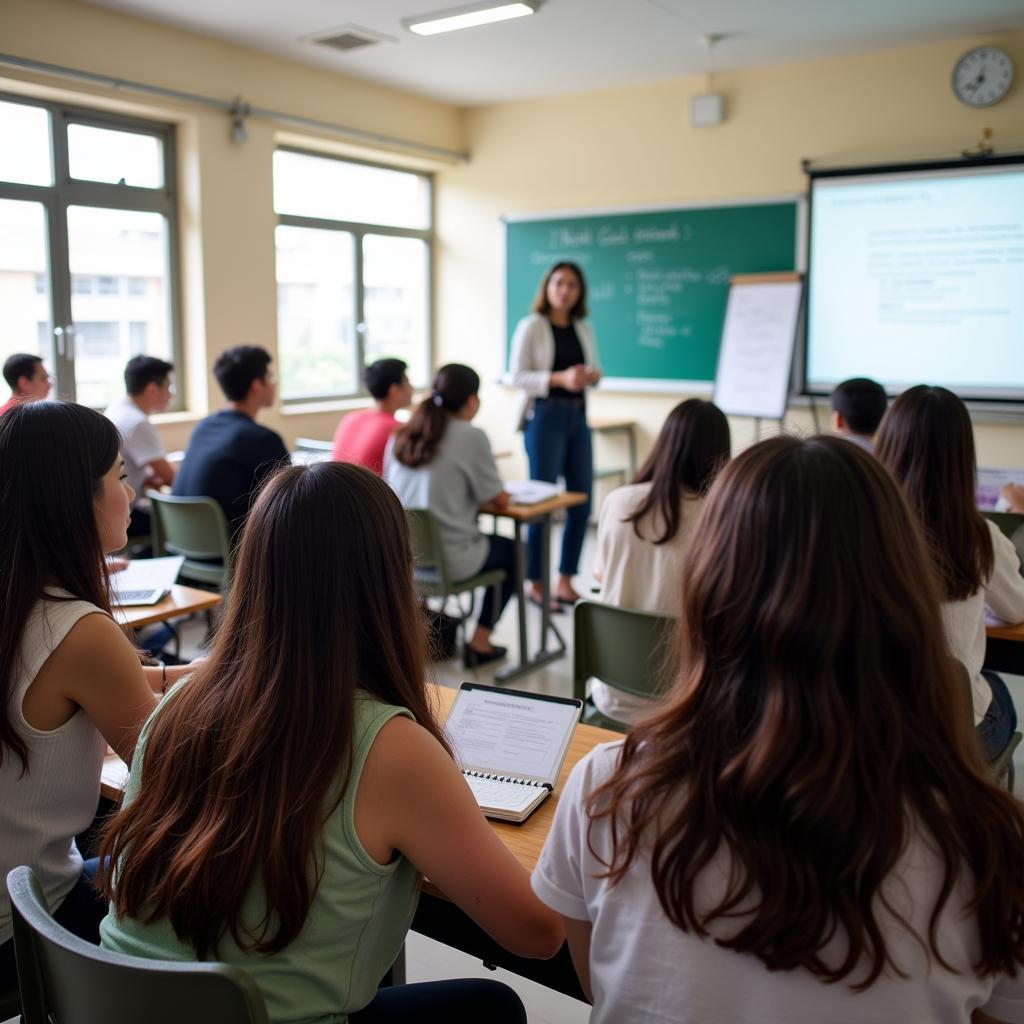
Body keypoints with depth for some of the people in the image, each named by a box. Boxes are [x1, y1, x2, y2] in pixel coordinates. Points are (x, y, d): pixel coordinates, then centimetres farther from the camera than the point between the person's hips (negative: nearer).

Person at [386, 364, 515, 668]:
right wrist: (494, 494, 19)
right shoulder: (471, 437, -12)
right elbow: (500, 500, -6)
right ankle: (479, 643, 22)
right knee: (509, 551, 23)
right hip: (449, 560, -6)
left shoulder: (401, 435, 4)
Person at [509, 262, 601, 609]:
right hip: (544, 417, -6)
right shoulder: (531, 326, -5)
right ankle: (536, 584, 11)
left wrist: (592, 375, -7)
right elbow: (517, 376, -11)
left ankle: (565, 581, 18)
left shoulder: (584, 328, 12)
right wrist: (560, 378, -23)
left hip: (578, 417, 6)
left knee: (583, 500, 6)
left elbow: (594, 369, 17)